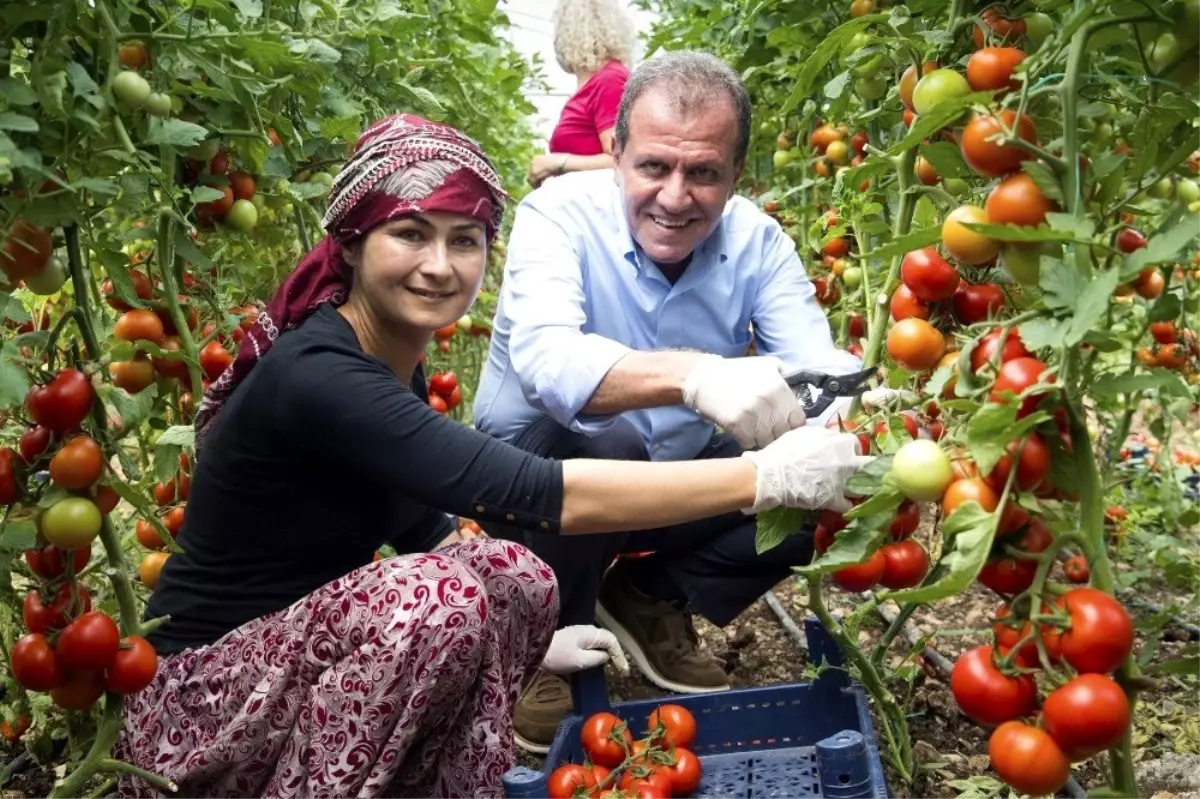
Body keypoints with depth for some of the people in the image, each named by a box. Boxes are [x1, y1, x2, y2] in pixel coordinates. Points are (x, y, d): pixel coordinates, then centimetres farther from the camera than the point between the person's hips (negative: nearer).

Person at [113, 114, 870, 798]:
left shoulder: (395, 366, 2)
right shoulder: (316, 377, -27)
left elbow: (422, 530, 16)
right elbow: (537, 495, -34)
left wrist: (520, 636, 12)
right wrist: (768, 475, -31)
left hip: (304, 650, 8)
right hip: (199, 706, -8)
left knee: (515, 577, -9)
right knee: (440, 593, -30)